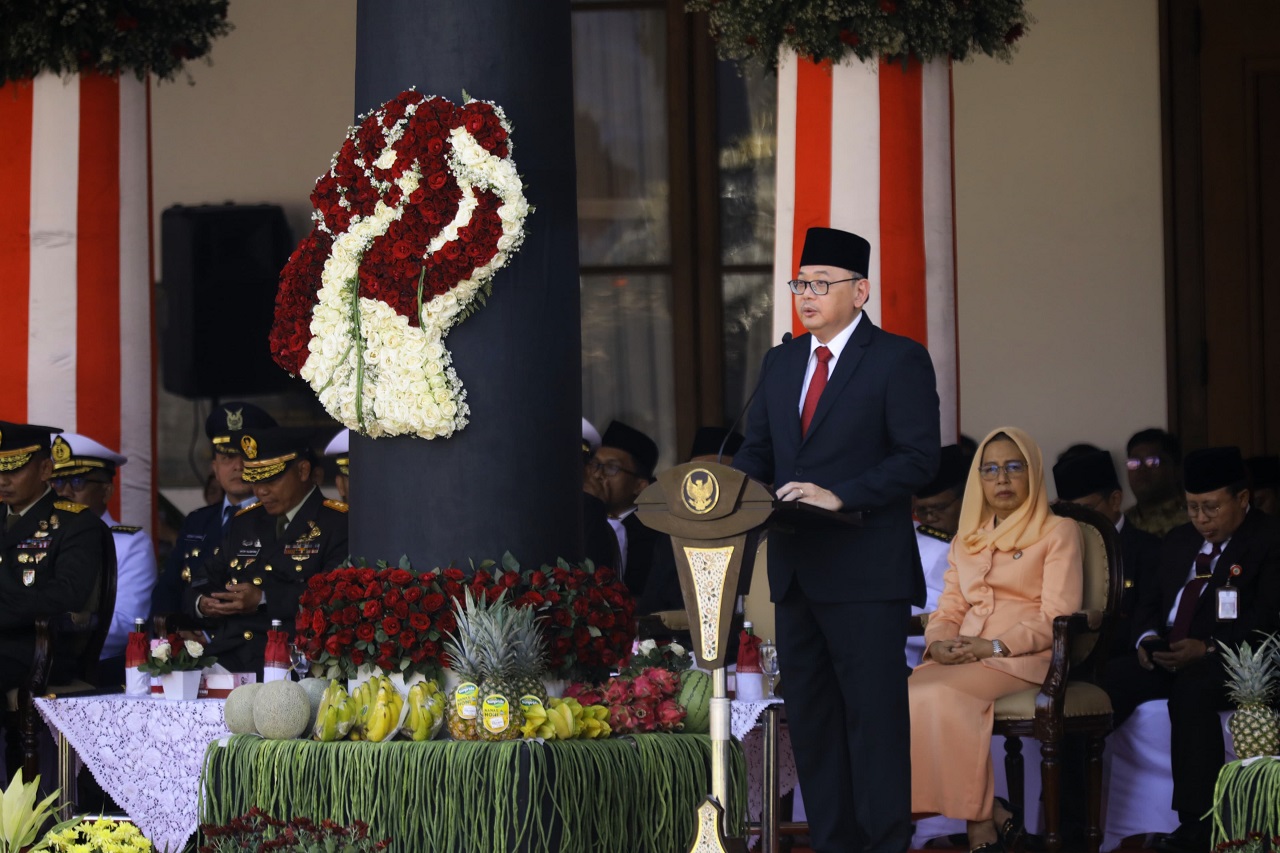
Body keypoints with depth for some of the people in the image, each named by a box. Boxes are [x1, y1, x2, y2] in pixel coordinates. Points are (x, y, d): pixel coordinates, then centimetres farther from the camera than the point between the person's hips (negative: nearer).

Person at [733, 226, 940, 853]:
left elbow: (919, 456, -12)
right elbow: (758, 449, 18)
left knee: (874, 714, -6)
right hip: (797, 568, 7)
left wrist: (839, 495, -21)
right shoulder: (782, 362, 16)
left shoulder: (899, 361, -5)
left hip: (866, 572, -7)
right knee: (810, 717, 10)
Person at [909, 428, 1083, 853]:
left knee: (938, 695, -34)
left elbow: (1057, 618, -4)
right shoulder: (966, 541, 26)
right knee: (907, 694, -28)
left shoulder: (1058, 532, 7)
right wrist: (939, 643, -5)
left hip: (1022, 658, -5)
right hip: (964, 659, 6)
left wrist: (992, 647, -16)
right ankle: (991, 817, -25)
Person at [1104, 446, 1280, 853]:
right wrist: (1148, 636, 0)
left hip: (1232, 663, -7)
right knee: (1104, 680, -21)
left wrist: (1208, 649, -23)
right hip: (1168, 656, 7)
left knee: (1191, 690, -40)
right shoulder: (1179, 541, 22)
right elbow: (1151, 600, 24)